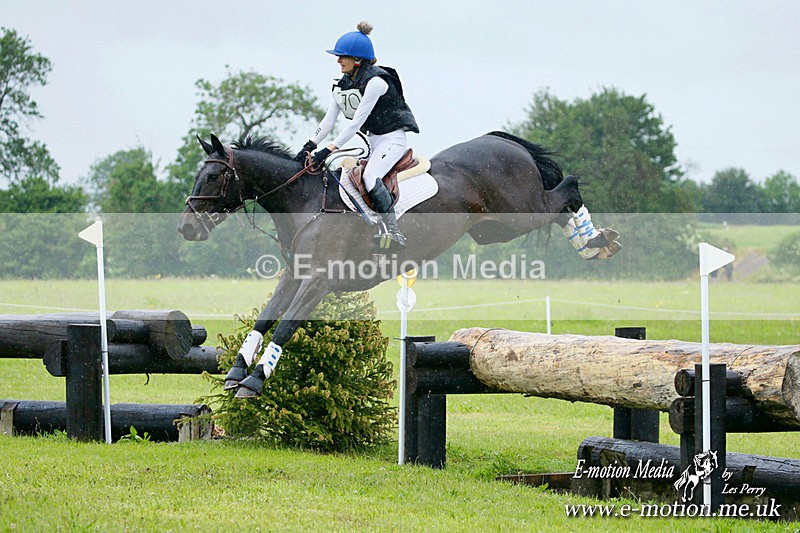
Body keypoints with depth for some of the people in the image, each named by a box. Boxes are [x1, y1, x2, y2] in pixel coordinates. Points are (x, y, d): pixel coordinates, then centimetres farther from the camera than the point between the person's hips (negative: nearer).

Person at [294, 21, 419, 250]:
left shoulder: (375, 82, -22)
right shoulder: (341, 85, 5)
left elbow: (356, 122, -24)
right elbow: (329, 120, 3)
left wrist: (328, 150, -26)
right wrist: (309, 146, -11)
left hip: (392, 138, -10)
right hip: (372, 141, 10)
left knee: (370, 176, -30)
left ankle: (395, 233, -33)